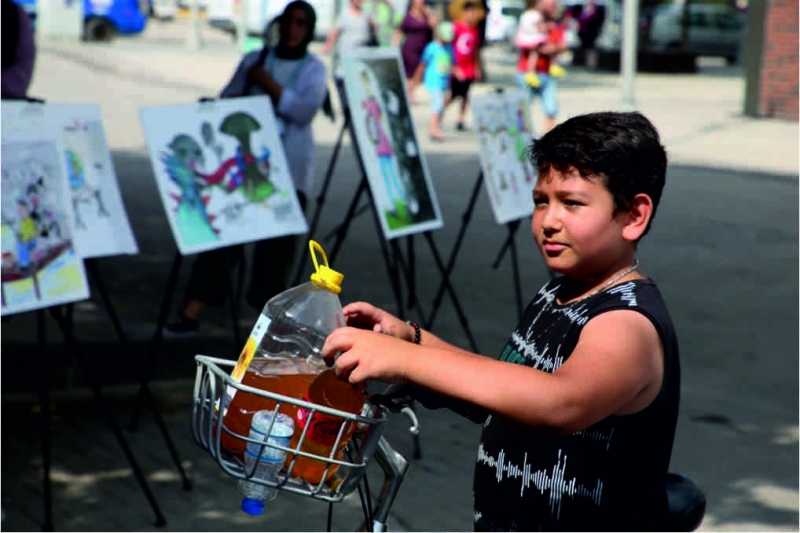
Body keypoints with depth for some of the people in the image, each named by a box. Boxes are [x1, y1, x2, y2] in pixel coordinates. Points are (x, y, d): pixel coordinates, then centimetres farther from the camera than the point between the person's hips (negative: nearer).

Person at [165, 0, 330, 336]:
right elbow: (226, 100, 9)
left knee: (278, 240, 1)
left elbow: (305, 111, -12)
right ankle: (191, 314, -3)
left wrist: (267, 83, -13)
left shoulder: (314, 68, 3)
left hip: (290, 168, -1)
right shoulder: (255, 59, 11)